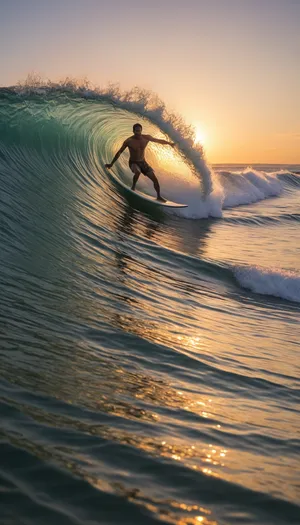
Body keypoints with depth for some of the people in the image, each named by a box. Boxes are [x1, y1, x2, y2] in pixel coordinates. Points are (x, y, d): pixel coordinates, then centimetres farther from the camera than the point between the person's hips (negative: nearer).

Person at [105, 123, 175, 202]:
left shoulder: (146, 138, -11)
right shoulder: (128, 141, -20)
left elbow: (158, 140, 6)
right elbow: (119, 152, -11)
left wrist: (169, 143, 18)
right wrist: (111, 164, -10)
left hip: (143, 163, 4)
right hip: (133, 163, -4)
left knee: (155, 179, -5)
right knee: (137, 172, -39)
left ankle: (159, 196, 15)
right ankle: (133, 186, -11)